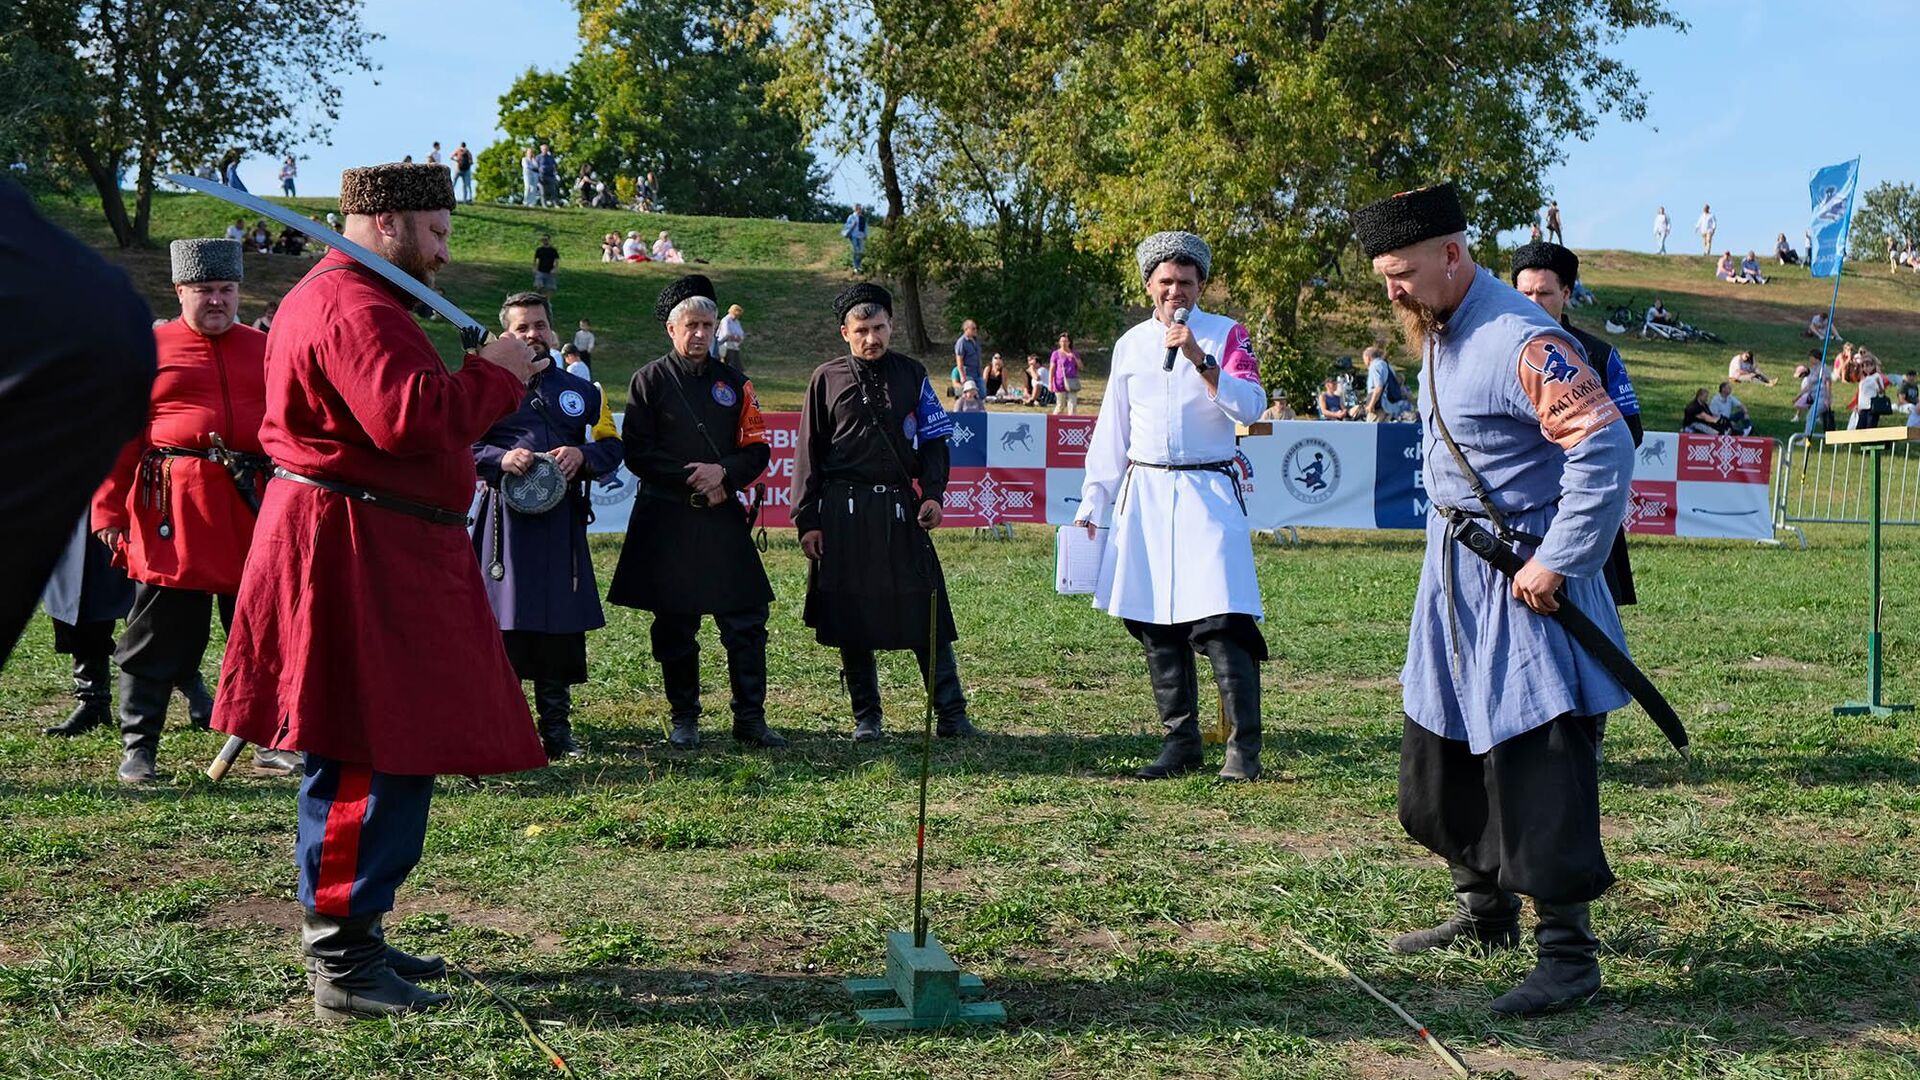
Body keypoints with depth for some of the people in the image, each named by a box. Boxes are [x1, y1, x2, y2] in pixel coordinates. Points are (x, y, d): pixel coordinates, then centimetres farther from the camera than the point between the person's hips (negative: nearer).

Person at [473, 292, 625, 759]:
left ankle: (556, 728, 14)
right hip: (506, 519, -3)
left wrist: (582, 455, -6)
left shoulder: (580, 391, 16)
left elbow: (612, 446, 14)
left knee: (563, 625, 4)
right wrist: (500, 459, -14)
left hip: (563, 522, 3)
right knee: (504, 623, -4)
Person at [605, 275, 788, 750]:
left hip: (725, 517, 2)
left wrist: (724, 473, -11)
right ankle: (684, 719, 16)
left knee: (747, 621, -2)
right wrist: (693, 479, -12)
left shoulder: (733, 382, 11)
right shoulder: (649, 381, 2)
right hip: (667, 522, -2)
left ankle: (750, 719, 6)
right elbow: (637, 453, -4)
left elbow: (757, 450, 8)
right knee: (675, 625, 4)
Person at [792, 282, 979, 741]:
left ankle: (951, 715, 2)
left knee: (927, 612, -3)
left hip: (900, 509, 0)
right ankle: (866, 717, 15)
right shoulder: (827, 379, 5)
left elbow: (933, 440, 10)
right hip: (843, 514, 0)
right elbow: (809, 453, 6)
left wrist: (932, 494, -6)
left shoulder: (912, 375, 8)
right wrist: (806, 521, 1)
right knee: (851, 619, 4)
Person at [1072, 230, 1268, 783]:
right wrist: (1091, 505, 12)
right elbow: (1111, 432, 16)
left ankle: (1244, 748, -7)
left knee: (1221, 623, -14)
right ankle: (1181, 744, 14)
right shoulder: (1130, 344, 13)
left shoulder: (1226, 334, 2)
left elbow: (1250, 407, -11)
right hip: (1143, 495, 4)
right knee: (1156, 625, 5)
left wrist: (1200, 359, -21)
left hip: (1208, 493, -4)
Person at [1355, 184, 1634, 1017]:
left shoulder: (1523, 342, -21)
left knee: (1537, 768, -6)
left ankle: (1569, 954, 4)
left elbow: (1607, 451, -26)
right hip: (1454, 575, 10)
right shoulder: (1437, 336, 9)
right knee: (1441, 755, 17)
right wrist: (1445, 548, 16)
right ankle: (1484, 916, 32)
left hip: (1522, 582, -10)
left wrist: (1557, 563, -23)